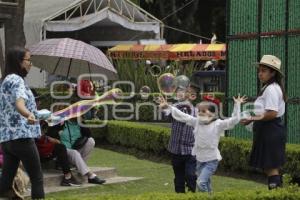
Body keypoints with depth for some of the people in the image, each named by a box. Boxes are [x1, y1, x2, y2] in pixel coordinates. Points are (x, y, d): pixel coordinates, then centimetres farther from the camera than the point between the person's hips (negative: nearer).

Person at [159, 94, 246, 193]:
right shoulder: (196, 121, 3)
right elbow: (182, 115, 4)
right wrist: (168, 106, 1)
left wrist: (237, 105, -25)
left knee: (201, 182, -19)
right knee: (206, 185, 15)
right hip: (199, 159, 6)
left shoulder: (218, 124, -10)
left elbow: (234, 119, -18)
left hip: (211, 160, -6)